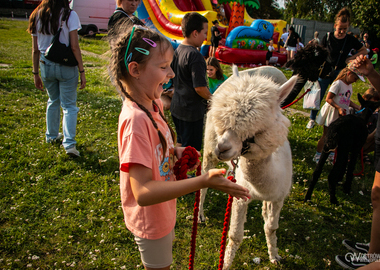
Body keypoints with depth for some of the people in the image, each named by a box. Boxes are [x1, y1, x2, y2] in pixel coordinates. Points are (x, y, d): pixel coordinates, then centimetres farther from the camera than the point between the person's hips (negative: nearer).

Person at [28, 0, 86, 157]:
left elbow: (35, 50, 5)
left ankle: (52, 136, 37)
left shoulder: (37, 16, 4)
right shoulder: (69, 15, -9)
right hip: (66, 66, -4)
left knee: (53, 101, 23)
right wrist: (82, 71, -10)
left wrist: (36, 73, 12)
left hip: (46, 65, 4)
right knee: (69, 105, 3)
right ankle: (69, 143, -6)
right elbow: (74, 47, -14)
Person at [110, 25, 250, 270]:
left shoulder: (154, 104, -5)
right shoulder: (136, 119, -34)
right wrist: (203, 181, -39)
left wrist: (176, 153, -8)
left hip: (163, 212, 8)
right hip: (149, 218, -8)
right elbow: (143, 192, -36)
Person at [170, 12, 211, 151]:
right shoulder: (195, 56, -22)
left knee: (180, 144, 24)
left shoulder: (177, 50, 4)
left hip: (177, 107, 9)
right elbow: (199, 87, -24)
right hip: (192, 110, -9)